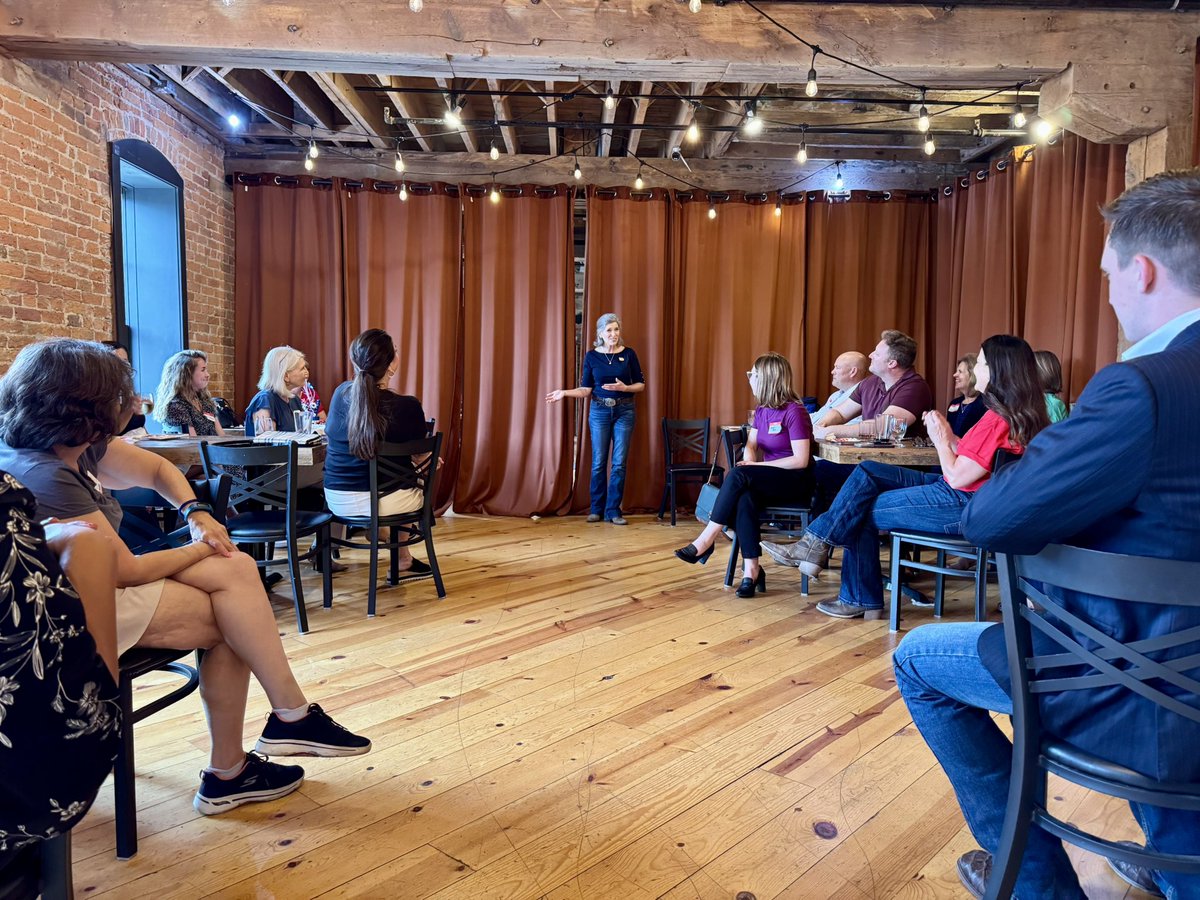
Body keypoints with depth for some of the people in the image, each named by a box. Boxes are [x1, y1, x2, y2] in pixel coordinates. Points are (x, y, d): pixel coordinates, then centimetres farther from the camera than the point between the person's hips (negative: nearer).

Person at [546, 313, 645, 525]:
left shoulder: (628, 354, 0)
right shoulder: (592, 356, 1)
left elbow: (641, 384, 4)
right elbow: (586, 389, 2)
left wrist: (624, 387, -15)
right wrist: (564, 393, -12)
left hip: (624, 411, 0)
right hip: (599, 411, 0)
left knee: (619, 463, 0)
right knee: (598, 462, 3)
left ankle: (613, 511, 8)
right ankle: (597, 509, 15)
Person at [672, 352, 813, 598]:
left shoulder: (794, 411, -14)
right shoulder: (762, 410, 10)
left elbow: (801, 460, -19)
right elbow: (751, 444, 8)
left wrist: (754, 467, -20)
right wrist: (749, 460, -16)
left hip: (796, 482, -6)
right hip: (769, 482, 6)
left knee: (738, 476, -29)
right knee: (745, 498, -30)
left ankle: (706, 541, -24)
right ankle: (751, 569, -30)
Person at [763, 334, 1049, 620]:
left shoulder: (998, 420, -22)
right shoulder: (1013, 413, 10)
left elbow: (957, 477, -21)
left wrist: (941, 438, -7)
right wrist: (949, 436, 1)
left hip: (964, 505, -10)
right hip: (957, 492, 10)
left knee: (862, 511, -5)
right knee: (867, 472, 3)